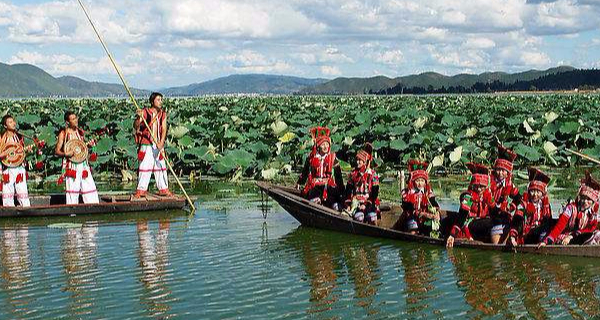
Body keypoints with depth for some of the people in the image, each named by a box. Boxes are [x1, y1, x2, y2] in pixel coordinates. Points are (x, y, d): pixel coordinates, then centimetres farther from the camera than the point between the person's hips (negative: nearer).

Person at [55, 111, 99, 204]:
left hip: (83, 164, 5)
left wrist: (89, 144, 3)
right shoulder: (63, 133, -2)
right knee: (72, 190, -7)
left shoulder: (80, 132, 12)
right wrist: (65, 154, -21)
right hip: (71, 165, -5)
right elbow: (57, 151, -2)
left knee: (90, 186, 0)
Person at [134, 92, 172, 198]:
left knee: (161, 166, 8)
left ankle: (163, 189, 15)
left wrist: (161, 142, -13)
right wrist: (139, 118, -30)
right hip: (146, 145, -5)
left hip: (159, 145, 5)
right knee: (144, 166, -5)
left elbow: (164, 129, 1)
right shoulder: (145, 112, -4)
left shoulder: (163, 114, 10)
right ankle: (141, 189, 0)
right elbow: (136, 126, -11)